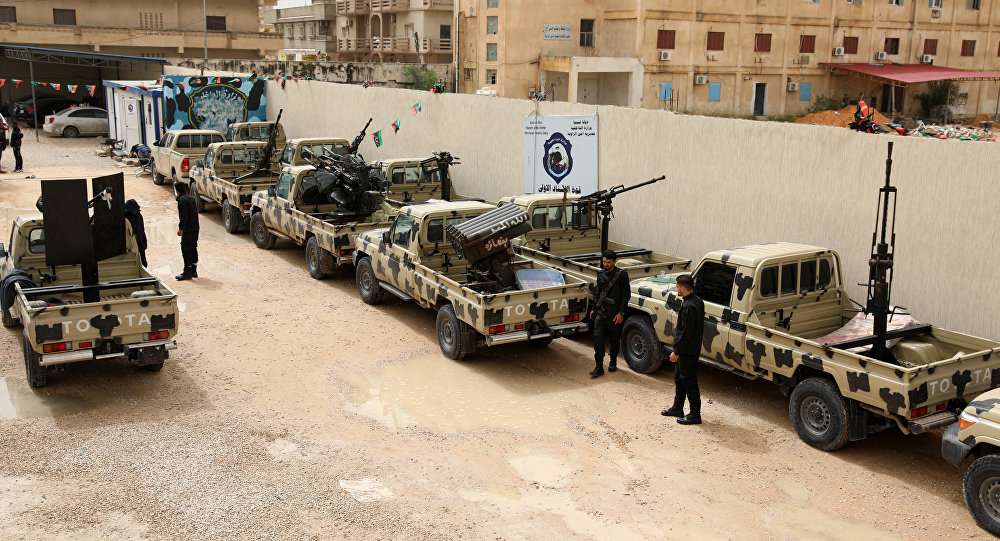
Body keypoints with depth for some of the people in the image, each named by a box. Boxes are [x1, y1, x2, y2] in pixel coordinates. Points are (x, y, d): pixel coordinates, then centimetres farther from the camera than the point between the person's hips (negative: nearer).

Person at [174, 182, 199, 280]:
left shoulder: (182, 200, -13)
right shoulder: (191, 198, 13)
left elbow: (184, 216, -20)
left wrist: (180, 228, -16)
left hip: (188, 230, -9)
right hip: (195, 228, 9)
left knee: (186, 250, -4)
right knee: (193, 249, 14)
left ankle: (187, 273, -2)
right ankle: (194, 271, 20)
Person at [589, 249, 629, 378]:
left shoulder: (621, 275, -8)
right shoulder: (601, 274, 8)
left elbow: (626, 295, -7)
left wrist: (621, 313, -12)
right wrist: (594, 309, 17)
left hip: (614, 313, -4)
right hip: (601, 311, 4)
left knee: (614, 339, 10)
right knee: (598, 337, -7)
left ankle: (613, 362, 31)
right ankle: (599, 368, -3)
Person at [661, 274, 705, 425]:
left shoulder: (688, 307, -25)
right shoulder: (698, 302, 7)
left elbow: (686, 332, -25)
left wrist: (676, 351, -19)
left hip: (687, 351, -11)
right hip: (693, 348, 11)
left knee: (689, 381, -1)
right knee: (679, 378, 21)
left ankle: (695, 415, 7)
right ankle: (677, 408, 33)